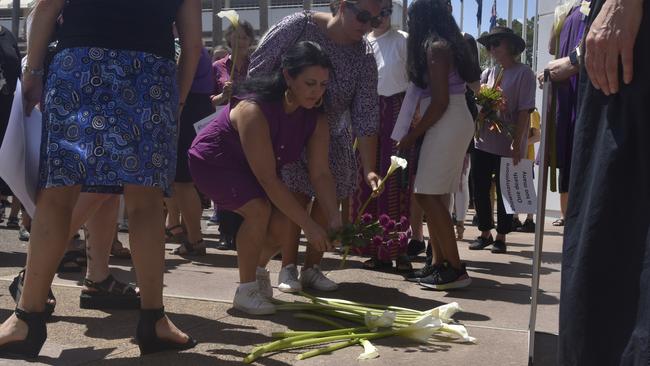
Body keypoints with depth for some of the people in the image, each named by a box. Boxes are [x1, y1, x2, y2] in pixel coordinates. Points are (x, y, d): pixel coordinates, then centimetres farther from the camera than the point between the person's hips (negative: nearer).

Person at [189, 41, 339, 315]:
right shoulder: (254, 110, -36)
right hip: (213, 162, -7)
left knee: (285, 218, -11)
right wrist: (309, 226, -36)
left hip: (250, 169, 7)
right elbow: (268, 179, -37)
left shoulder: (315, 118, -15)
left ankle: (258, 268, 20)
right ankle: (246, 290, -11)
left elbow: (320, 173, -15)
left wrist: (335, 218, -30)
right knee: (259, 209, -28)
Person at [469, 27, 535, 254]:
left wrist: (517, 144, -16)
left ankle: (501, 237, 16)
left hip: (507, 146, -5)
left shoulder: (523, 73, -6)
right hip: (483, 142, 6)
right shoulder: (488, 73, 12)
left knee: (504, 192, 4)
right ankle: (485, 233, 23)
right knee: (480, 189, 8)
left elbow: (524, 111, -12)